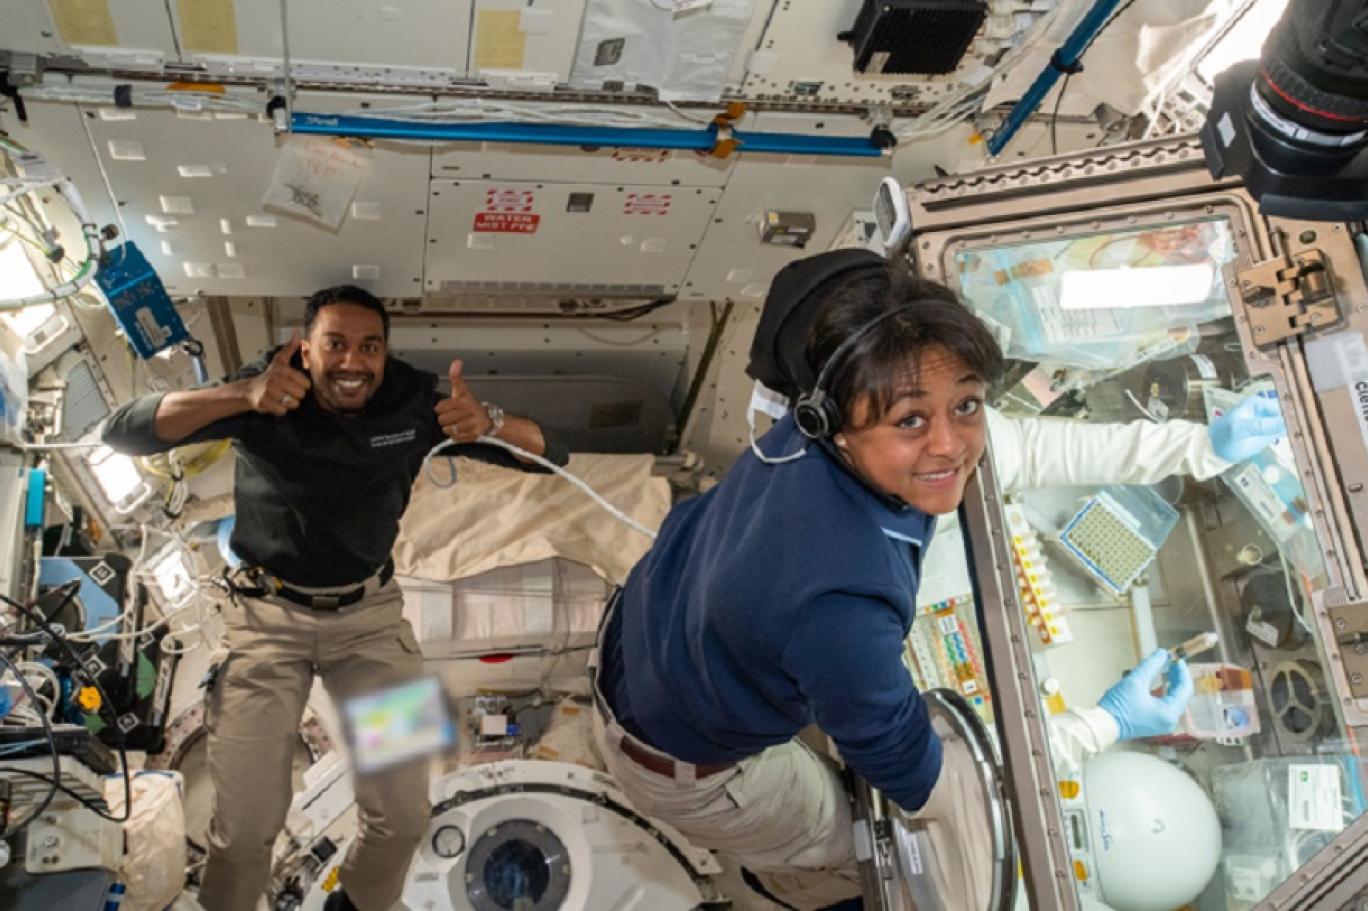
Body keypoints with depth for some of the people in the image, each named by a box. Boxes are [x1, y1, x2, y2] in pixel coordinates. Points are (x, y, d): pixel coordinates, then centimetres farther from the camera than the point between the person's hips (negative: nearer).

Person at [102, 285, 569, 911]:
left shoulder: (415, 402, -10)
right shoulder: (266, 394, -14)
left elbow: (550, 455, -10)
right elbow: (123, 432, -22)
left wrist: (488, 424, -32)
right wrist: (239, 396, -36)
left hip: (369, 612, 2)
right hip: (268, 614, -1)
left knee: (404, 816, -1)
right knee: (246, 825, -4)